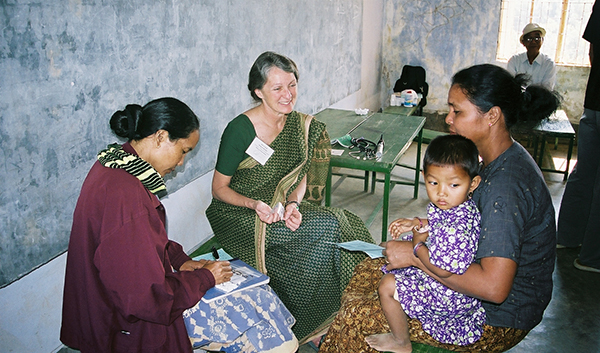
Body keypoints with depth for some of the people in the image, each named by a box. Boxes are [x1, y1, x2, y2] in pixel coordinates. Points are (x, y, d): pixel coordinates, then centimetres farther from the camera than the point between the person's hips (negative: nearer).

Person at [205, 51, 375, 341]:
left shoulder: (301, 125, 1)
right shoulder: (240, 130, -16)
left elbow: (301, 176, 7)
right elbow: (219, 189, -8)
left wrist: (293, 204, -14)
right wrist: (255, 205, -26)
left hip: (281, 208, 6)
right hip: (238, 216, -6)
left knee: (346, 225, -18)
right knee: (327, 226, -25)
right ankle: (292, 330, -8)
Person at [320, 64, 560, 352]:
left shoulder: (506, 183, -30)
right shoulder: (504, 161, 1)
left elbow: (494, 287, -35)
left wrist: (417, 255, -26)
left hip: (497, 318, -9)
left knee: (357, 317, -13)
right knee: (368, 269, 9)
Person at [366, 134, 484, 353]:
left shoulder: (457, 228, -38)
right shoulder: (448, 205, -8)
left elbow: (443, 269, -34)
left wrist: (418, 245, -20)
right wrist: (419, 224, -3)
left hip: (447, 294, -10)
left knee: (387, 287, -7)